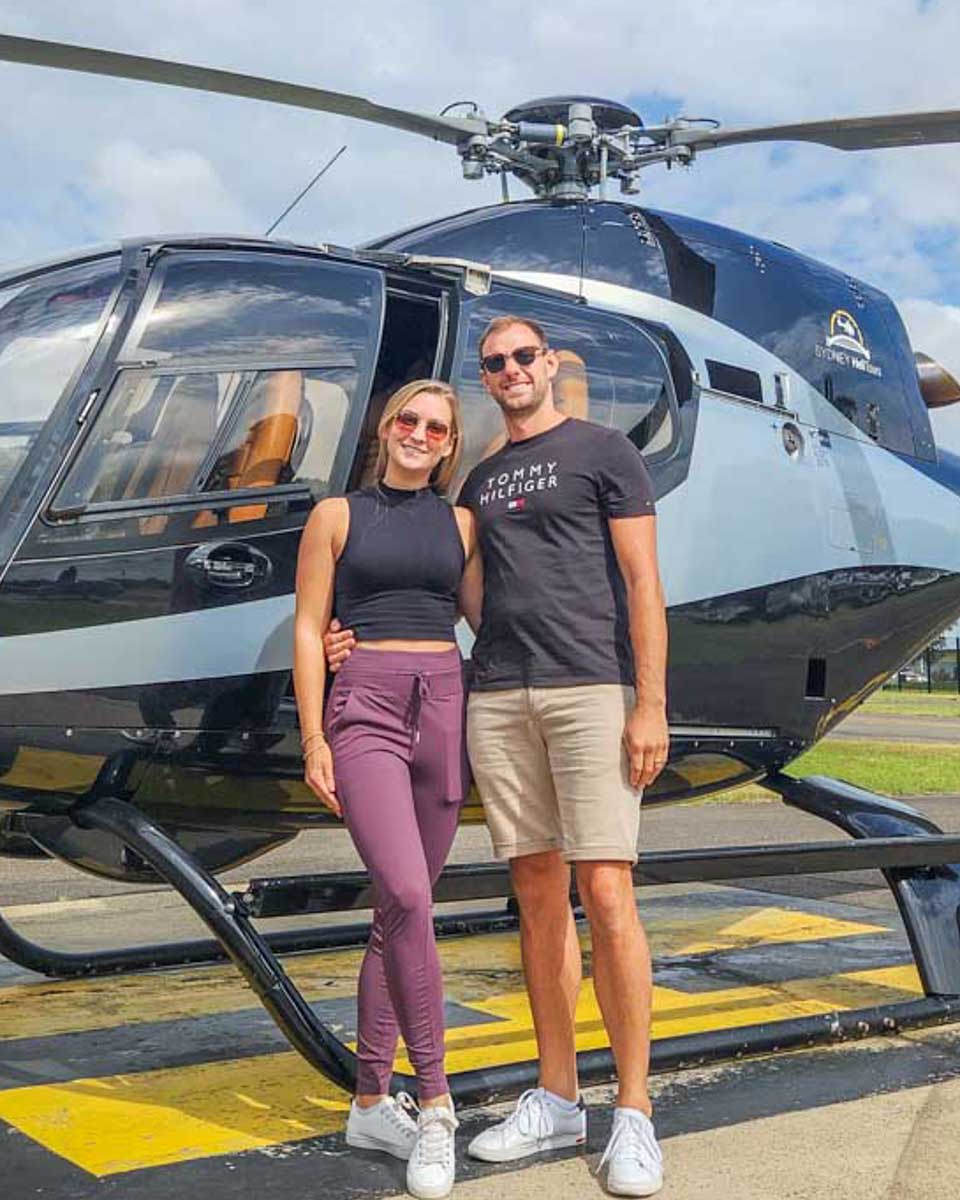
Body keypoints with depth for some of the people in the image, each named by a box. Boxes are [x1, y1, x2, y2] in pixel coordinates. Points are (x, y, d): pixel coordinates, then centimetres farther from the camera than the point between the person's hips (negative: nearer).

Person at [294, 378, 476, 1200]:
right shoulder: (337, 515, 6)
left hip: (445, 709, 4)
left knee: (404, 907, 6)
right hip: (365, 709, -3)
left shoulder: (460, 523, 13)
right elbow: (308, 630, 2)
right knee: (407, 896, -21)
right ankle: (434, 1102, -9)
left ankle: (371, 1102, 17)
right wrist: (313, 737, -7)